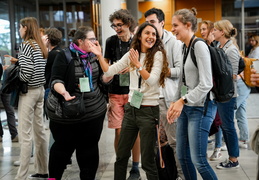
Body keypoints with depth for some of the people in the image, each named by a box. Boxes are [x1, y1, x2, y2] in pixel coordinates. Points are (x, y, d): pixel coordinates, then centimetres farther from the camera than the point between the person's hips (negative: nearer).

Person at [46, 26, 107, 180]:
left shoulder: (95, 56, 7)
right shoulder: (65, 56, -9)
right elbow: (56, 80, -13)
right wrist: (64, 92, -32)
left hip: (94, 110, 4)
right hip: (68, 112, -4)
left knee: (89, 148, 11)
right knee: (64, 147, 9)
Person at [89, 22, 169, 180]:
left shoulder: (158, 54, -7)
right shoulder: (131, 54, 7)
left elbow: (152, 81, -16)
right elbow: (109, 71, 6)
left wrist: (138, 64, -19)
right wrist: (100, 56, -5)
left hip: (148, 111, -5)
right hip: (131, 108, 5)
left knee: (148, 160, 1)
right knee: (121, 155, 15)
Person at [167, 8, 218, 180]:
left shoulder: (199, 45, -14)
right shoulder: (184, 47, 11)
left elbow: (206, 84, -19)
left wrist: (182, 101, -18)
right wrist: (176, 102, 6)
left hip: (200, 107, -9)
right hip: (185, 106, 9)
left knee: (198, 160, -6)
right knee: (182, 155, 12)